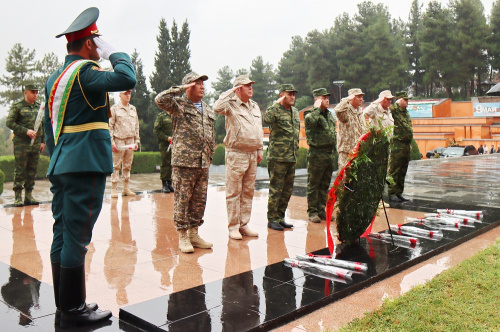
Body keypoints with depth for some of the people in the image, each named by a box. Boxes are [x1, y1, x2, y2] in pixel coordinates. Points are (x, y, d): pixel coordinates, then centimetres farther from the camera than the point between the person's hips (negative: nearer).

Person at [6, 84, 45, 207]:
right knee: (20, 171, -3)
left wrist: (43, 141, 12)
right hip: (21, 144, -4)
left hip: (36, 144, 5)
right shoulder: (17, 106, -1)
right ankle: (18, 197, 3)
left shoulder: (39, 107, 13)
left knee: (32, 171, 7)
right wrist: (26, 131, -15)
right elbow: (9, 122, -7)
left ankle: (29, 196, 14)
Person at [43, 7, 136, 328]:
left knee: (62, 235, 11)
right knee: (76, 237, -4)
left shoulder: (54, 77, 18)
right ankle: (73, 310, 5)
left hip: (62, 167, 10)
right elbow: (127, 78, -24)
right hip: (86, 166, -10)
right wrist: (113, 52, -7)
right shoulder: (84, 71, -10)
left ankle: (64, 306, 21)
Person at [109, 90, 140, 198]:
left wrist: (136, 141, 11)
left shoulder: (133, 109, 14)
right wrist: (112, 142, -11)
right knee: (116, 166, -3)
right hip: (119, 140, -5)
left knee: (127, 165, 8)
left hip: (130, 141, 5)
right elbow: (110, 126, -4)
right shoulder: (114, 108, -1)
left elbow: (136, 126, 18)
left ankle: (126, 188, 14)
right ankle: (114, 189, 1)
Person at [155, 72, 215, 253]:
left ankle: (194, 233, 22)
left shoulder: (207, 110, 19)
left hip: (203, 163, 6)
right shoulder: (178, 104, -1)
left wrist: (210, 154, 20)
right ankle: (182, 236, 9)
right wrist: (181, 88, -12)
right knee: (182, 199, -1)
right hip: (184, 161, -6)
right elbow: (160, 99, -20)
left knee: (199, 200, 10)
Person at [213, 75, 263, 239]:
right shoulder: (231, 105, -5)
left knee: (248, 191, 11)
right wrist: (231, 91, -18)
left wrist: (260, 149, 17)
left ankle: (244, 224, 20)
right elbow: (217, 108, -28)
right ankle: (233, 226, 8)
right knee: (234, 192, -1)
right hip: (236, 154, -7)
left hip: (252, 155, 7)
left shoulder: (255, 107, 16)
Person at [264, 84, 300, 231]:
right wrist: (277, 103, -25)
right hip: (277, 157, -8)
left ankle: (280, 217, 23)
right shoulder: (276, 110, -8)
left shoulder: (295, 112, 16)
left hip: (292, 158, 8)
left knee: (287, 190, 12)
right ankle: (272, 220, 7)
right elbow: (267, 119, -33)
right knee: (276, 190, -2)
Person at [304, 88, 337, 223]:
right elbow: (311, 120, -33)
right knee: (313, 185, 0)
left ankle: (321, 210, 23)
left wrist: (335, 153, 19)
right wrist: (317, 108, -19)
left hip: (330, 155, 7)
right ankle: (312, 212, 8)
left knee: (325, 185, 13)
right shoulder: (310, 114, -6)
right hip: (317, 155, -7)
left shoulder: (330, 114, 17)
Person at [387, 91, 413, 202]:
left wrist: (409, 143, 24)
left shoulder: (406, 112, 19)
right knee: (394, 171, -4)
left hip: (406, 146, 9)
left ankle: (399, 193, 21)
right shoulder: (393, 110, -8)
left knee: (402, 172, 13)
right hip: (397, 145, -9)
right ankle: (392, 194, 2)